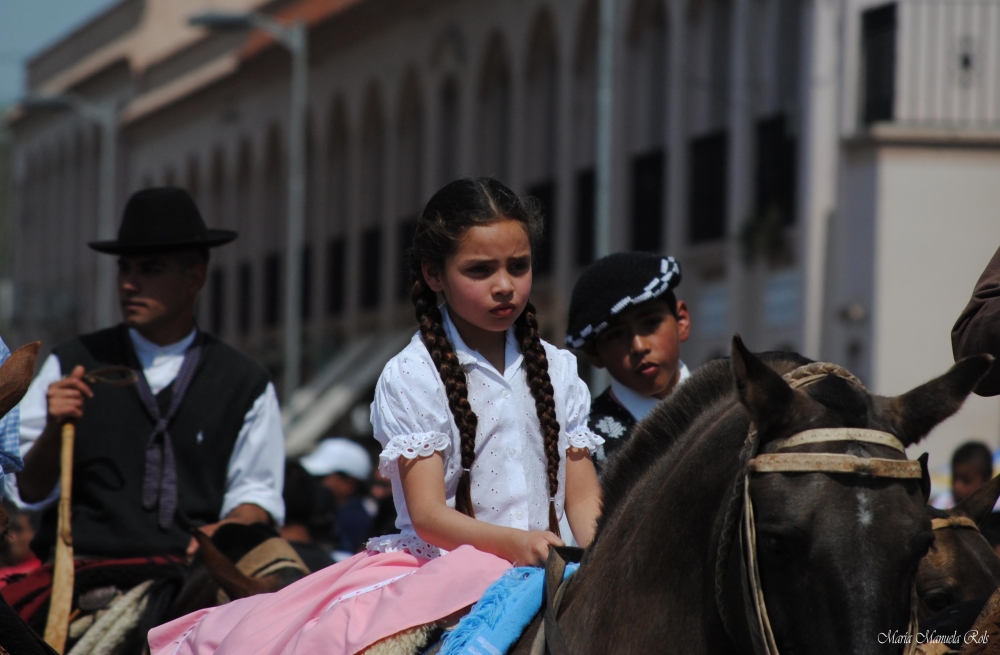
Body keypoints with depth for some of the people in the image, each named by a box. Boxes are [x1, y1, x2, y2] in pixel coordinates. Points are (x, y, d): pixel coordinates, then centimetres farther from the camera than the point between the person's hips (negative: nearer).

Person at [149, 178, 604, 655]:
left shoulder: (557, 369, 14)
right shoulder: (411, 377, 0)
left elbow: (583, 499, 11)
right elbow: (428, 516, -9)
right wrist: (516, 543, -27)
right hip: (434, 566, -5)